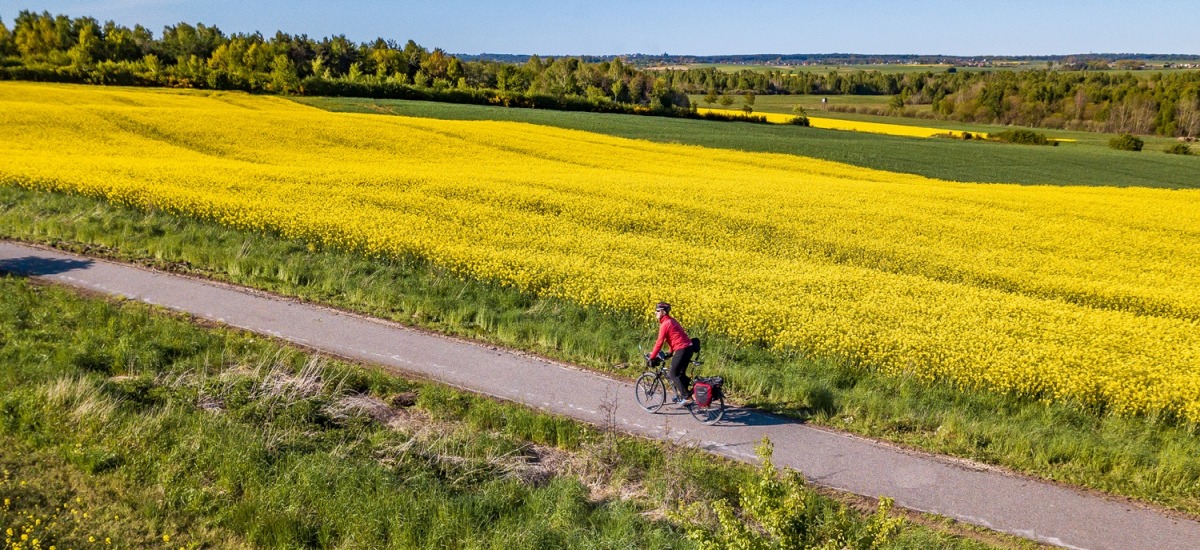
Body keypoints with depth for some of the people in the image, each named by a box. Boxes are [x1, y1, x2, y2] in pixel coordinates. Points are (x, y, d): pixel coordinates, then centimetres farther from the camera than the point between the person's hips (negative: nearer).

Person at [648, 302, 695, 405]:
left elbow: (659, 342, -12)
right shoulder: (671, 320, 16)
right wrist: (670, 353, 30)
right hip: (689, 348, 9)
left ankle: (686, 397, -2)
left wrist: (652, 357, -5)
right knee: (680, 373, 20)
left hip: (682, 350, -9)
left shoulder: (665, 324, -12)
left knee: (673, 374, 1)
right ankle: (684, 395, 26)